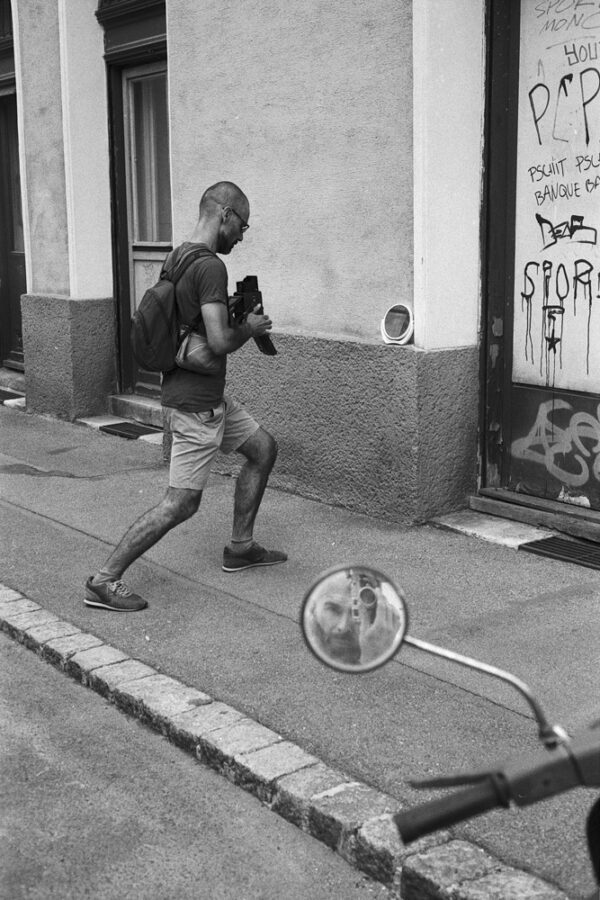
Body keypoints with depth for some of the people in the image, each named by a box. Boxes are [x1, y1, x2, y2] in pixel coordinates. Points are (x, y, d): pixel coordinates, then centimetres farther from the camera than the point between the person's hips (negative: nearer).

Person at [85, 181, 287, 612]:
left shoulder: (177, 256, 9)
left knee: (264, 447, 20)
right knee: (181, 503, -5)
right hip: (196, 402, -10)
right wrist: (250, 327, -8)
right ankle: (104, 581, 1)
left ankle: (241, 547, 29)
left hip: (211, 395, 10)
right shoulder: (210, 267, -21)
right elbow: (219, 341, -28)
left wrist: (234, 308, 12)